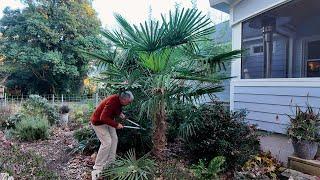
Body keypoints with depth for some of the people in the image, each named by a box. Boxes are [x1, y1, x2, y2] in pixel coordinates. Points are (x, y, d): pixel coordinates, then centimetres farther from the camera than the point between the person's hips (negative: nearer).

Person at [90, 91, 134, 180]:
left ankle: (110, 163, 19)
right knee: (107, 142, -15)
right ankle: (97, 169, -5)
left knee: (114, 139, 7)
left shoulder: (119, 100, -7)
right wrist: (116, 125, -29)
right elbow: (103, 118, -36)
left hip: (108, 121, 9)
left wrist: (120, 113, -5)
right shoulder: (112, 101, -35)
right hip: (98, 122, -9)